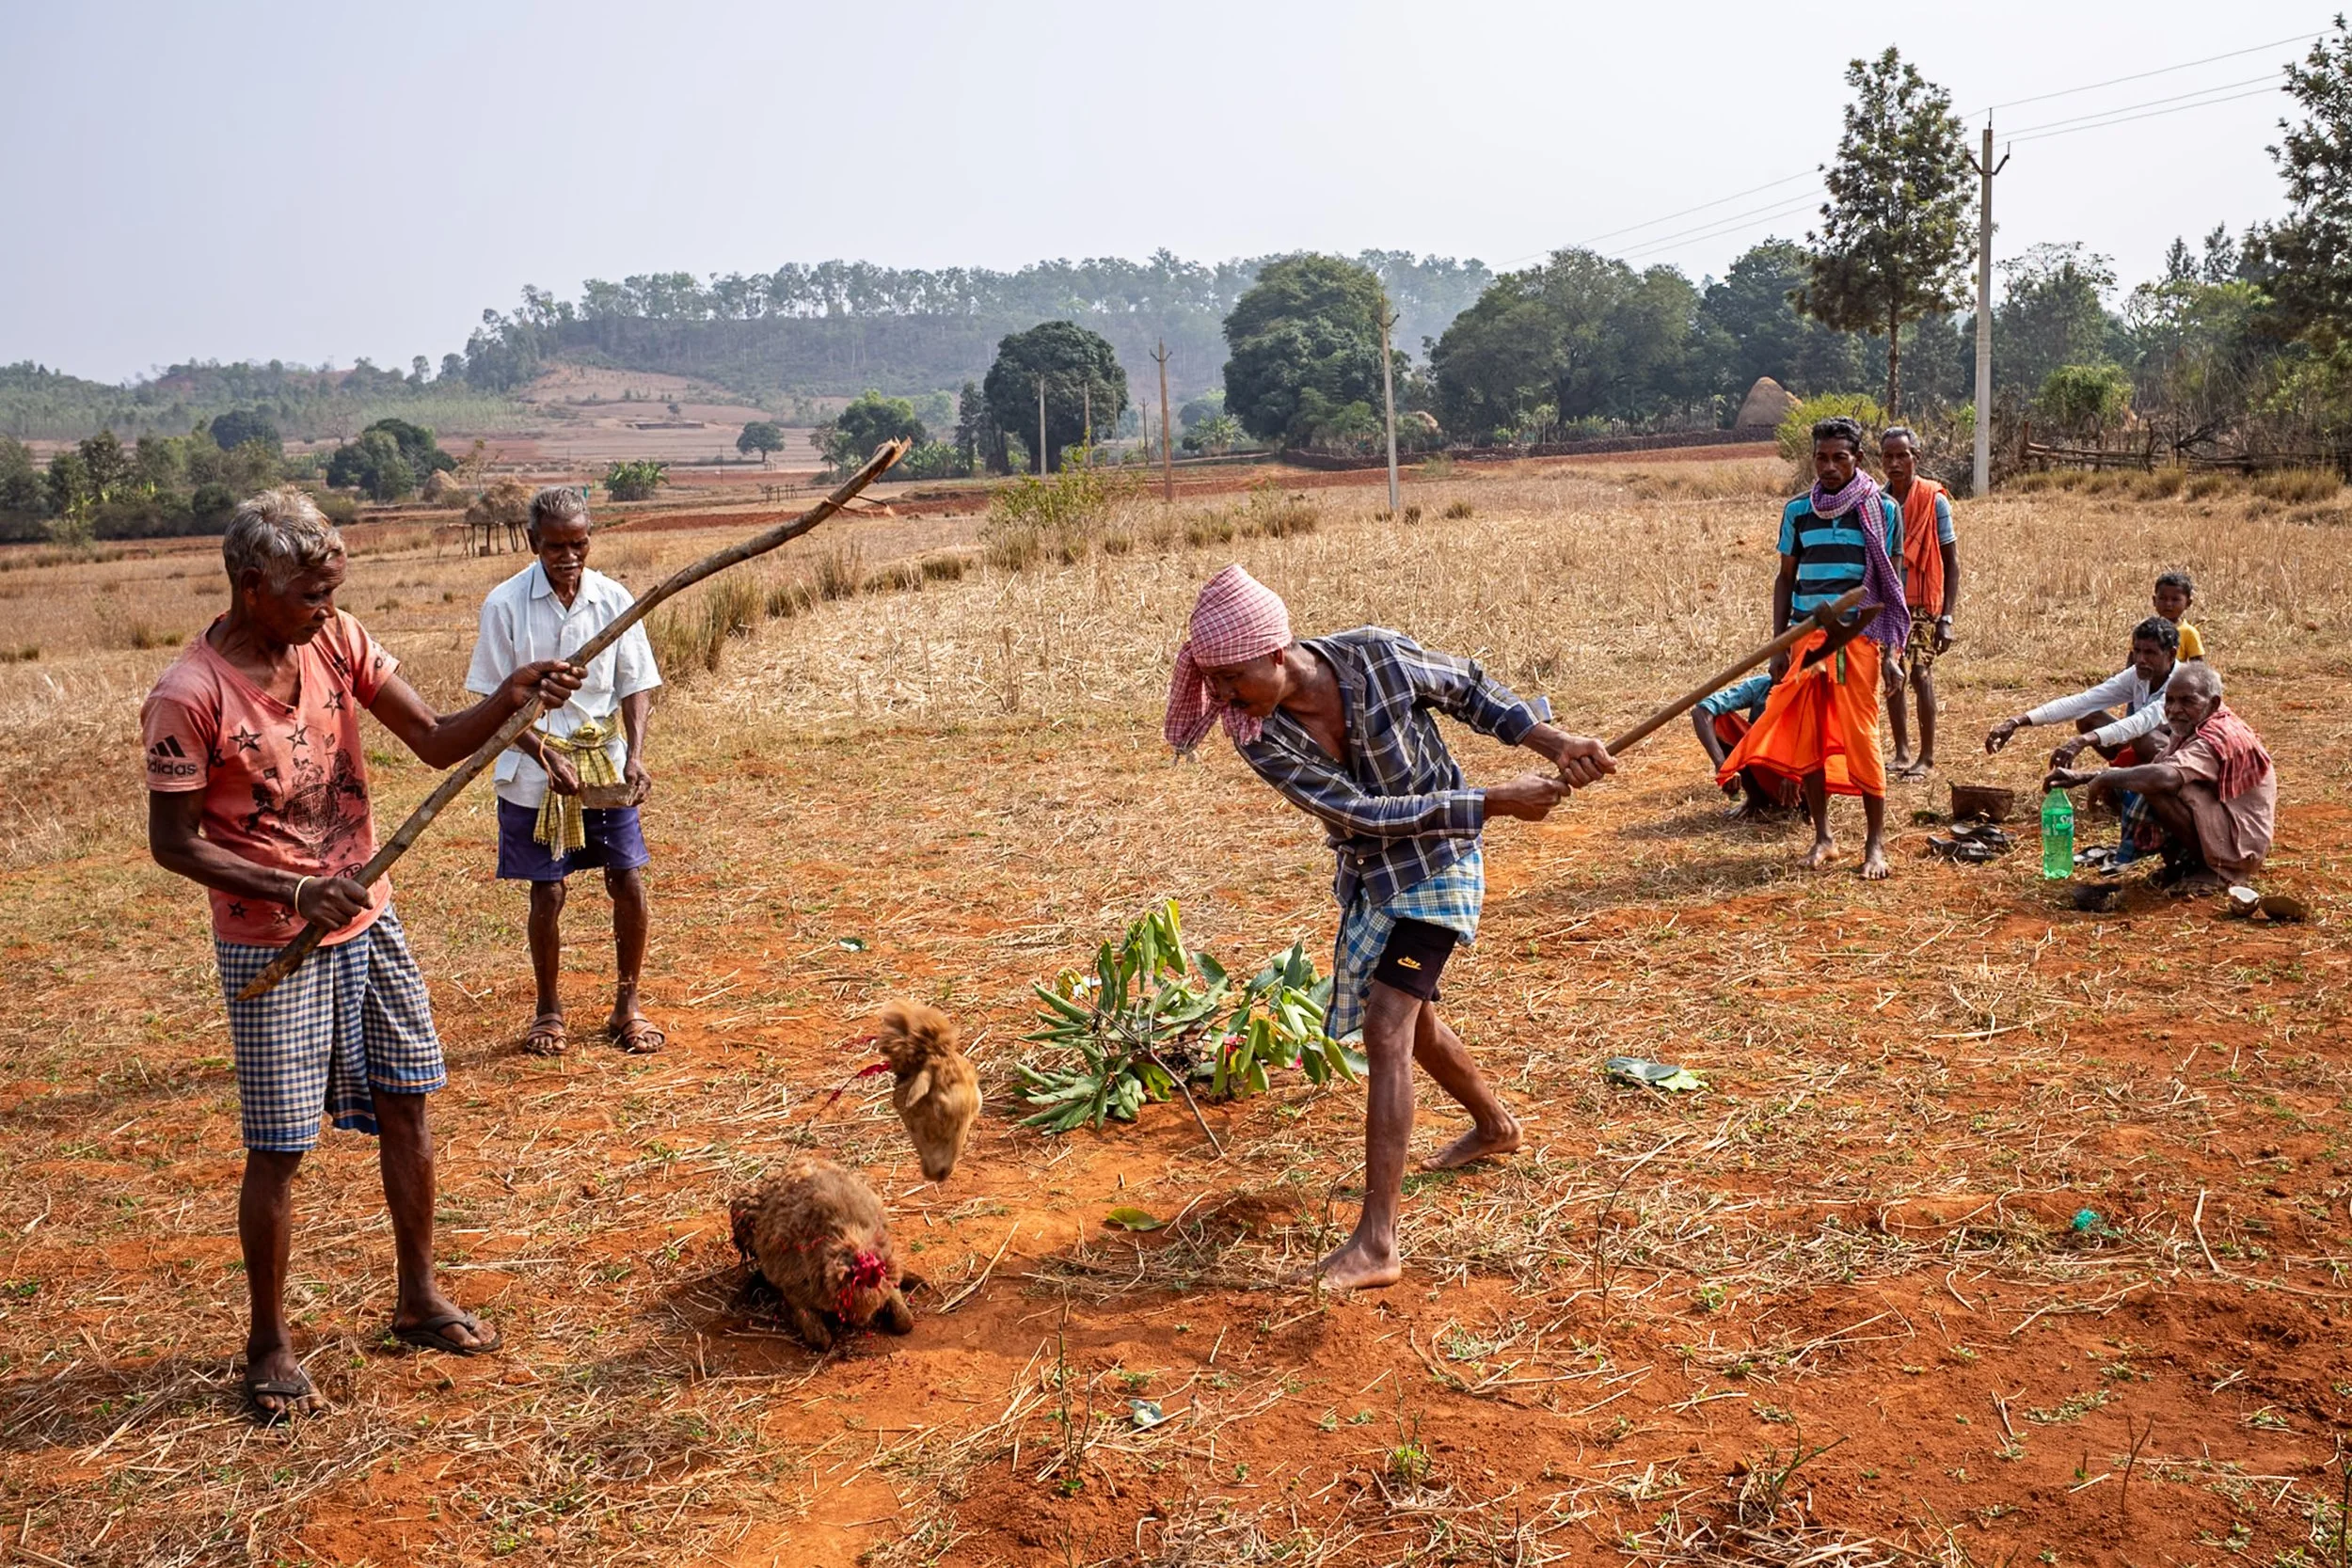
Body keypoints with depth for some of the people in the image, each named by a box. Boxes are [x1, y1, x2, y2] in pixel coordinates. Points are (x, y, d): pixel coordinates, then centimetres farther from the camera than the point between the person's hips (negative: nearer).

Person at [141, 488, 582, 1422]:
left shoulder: (338, 643, -3)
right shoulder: (189, 697, -19)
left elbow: (437, 742, -3)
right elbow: (172, 842, -14)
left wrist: (512, 698, -21)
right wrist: (293, 891, -23)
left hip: (367, 923, 6)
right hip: (270, 947, -6)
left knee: (406, 1106, 13)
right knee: (279, 1149, 2)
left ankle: (418, 1300, 29)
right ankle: (269, 1346, 21)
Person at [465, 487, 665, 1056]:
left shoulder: (613, 599, -3)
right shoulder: (505, 604, -9)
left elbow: (636, 688, 1)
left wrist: (634, 757, -14)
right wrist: (547, 755, -18)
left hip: (605, 766, 2)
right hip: (535, 770, -2)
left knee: (629, 884, 0)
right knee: (547, 892, 5)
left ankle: (627, 1004, 17)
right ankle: (548, 1010, 24)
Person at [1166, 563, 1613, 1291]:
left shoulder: (1378, 656, -25)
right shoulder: (1258, 737, -20)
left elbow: (1468, 690, -4)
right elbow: (1362, 812, -24)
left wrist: (1552, 742, -13)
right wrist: (1492, 804, -26)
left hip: (1435, 866, -5)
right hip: (1369, 873, 5)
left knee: (1386, 1029, -16)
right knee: (1409, 1017, 23)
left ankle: (1376, 1244, -17)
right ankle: (1495, 1126, 54)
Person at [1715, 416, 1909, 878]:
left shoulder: (1883, 510, 0)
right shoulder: (1797, 511, 7)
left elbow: (1892, 586, 3)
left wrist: (1892, 653, -2)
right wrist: (1778, 645, 5)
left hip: (1858, 638, -3)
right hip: (1805, 639, 3)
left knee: (1861, 738, -4)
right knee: (1805, 739, 3)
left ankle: (1875, 843, 7)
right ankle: (1822, 838, 16)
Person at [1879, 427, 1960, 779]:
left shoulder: (1934, 501, -7)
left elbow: (1951, 562, -6)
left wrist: (1946, 618, -11)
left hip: (1922, 604, -4)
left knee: (1920, 676, -7)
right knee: (1891, 677, 8)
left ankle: (1927, 758, 4)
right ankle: (1902, 752, 21)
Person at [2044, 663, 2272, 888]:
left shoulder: (2218, 739, -23)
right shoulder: (2193, 727, 7)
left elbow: (2164, 776, -42)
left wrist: (2106, 778, -26)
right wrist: (2083, 777, -2)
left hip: (2240, 845, -10)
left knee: (2157, 788, -29)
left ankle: (2204, 866, -7)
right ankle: (2177, 855, 4)